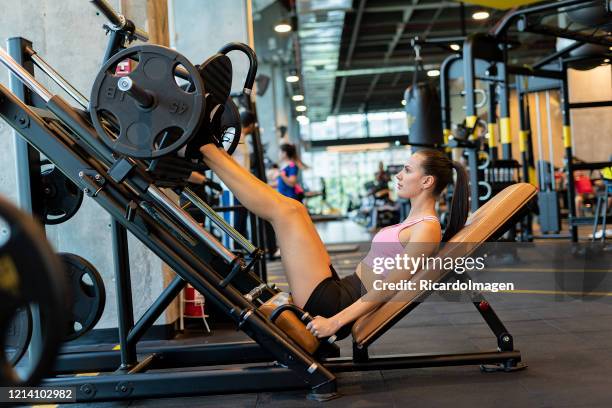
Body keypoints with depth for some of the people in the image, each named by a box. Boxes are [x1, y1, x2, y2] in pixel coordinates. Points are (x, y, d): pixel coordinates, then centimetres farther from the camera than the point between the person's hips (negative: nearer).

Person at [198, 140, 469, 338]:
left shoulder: (427, 228, -11)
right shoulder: (415, 222, 19)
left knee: (286, 210, -12)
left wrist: (334, 322, -23)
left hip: (332, 304, -9)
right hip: (342, 291, 9)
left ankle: (203, 149, -3)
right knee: (291, 210, 10)